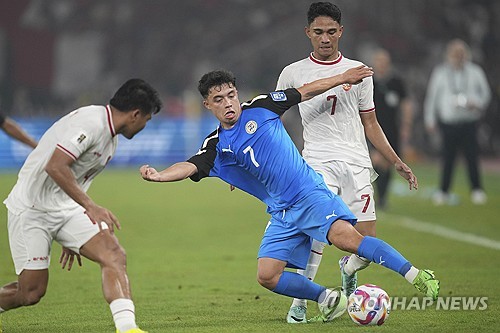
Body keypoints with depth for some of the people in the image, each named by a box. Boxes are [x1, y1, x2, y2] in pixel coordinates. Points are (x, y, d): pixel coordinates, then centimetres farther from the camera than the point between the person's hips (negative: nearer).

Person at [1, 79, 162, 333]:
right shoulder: (91, 122, -18)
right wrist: (91, 207, -30)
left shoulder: (110, 138, 13)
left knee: (114, 256, -13)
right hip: (32, 208, -9)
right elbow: (55, 167, -28)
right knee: (32, 291, -8)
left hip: (67, 208, 9)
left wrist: (71, 239, 26)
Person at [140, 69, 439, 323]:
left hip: (310, 194, -4)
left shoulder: (260, 108, 2)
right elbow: (189, 167, -12)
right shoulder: (216, 147, 5)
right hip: (282, 214, 4)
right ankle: (327, 298, 11)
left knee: (346, 238, -28)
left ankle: (416, 276, -25)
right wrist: (159, 175, -33)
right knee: (267, 276, -9)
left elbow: (305, 92, 13)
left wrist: (344, 77, 15)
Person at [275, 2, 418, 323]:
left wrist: (396, 161, 12)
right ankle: (299, 302, -15)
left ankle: (348, 268, 30)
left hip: (356, 163, 2)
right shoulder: (293, 74, 9)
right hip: (318, 162, -2)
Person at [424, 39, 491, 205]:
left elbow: (485, 93, 13)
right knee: (447, 157, -3)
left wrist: (477, 104, -8)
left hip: (470, 121, 0)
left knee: (472, 155, -7)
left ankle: (477, 190, 1)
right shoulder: (440, 73, 7)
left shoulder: (475, 72, 8)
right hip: (448, 121, 0)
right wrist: (430, 120, 8)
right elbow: (431, 96, 10)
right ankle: (443, 191, 6)